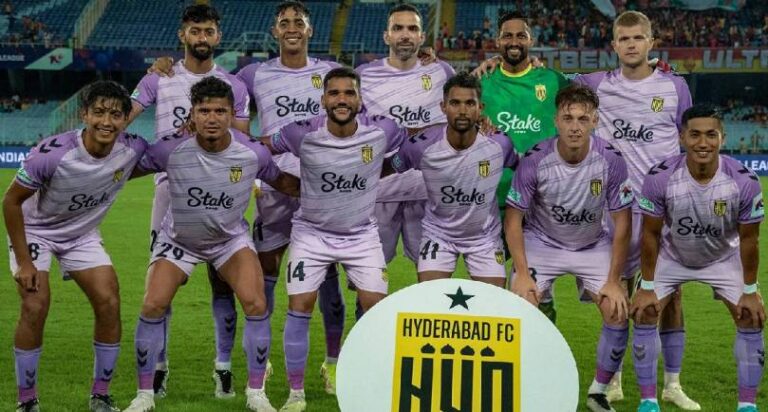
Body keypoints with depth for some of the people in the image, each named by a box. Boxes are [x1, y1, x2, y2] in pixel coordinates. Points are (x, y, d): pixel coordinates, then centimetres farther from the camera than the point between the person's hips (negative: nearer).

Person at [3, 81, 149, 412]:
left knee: (109, 304, -10)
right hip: (35, 231, -4)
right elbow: (11, 201, -19)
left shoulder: (133, 150, -22)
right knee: (35, 307, -18)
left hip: (83, 235, 4)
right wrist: (24, 261, -19)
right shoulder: (52, 153, -33)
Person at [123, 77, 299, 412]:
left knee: (256, 305, -16)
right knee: (152, 306, -12)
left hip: (231, 238, 1)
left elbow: (283, 182, -2)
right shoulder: (171, 149, -26)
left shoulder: (253, 151, -21)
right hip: (179, 239, 0)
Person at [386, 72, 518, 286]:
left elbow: (519, 167, 5)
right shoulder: (420, 145, -22)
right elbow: (388, 169, -3)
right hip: (438, 234, -1)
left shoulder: (499, 144, -17)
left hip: (485, 236, 1)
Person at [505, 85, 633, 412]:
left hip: (593, 246, 1)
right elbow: (513, 218, -14)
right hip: (541, 241, -1)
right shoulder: (535, 160, -23)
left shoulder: (611, 161, -22)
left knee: (619, 312, -13)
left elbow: (622, 223, -13)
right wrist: (522, 273, -21)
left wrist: (613, 281, -14)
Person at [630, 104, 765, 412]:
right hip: (671, 256, 0)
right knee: (643, 314, -11)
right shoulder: (660, 178, -31)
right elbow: (651, 234, -17)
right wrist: (647, 286, -12)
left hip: (724, 257, 1)